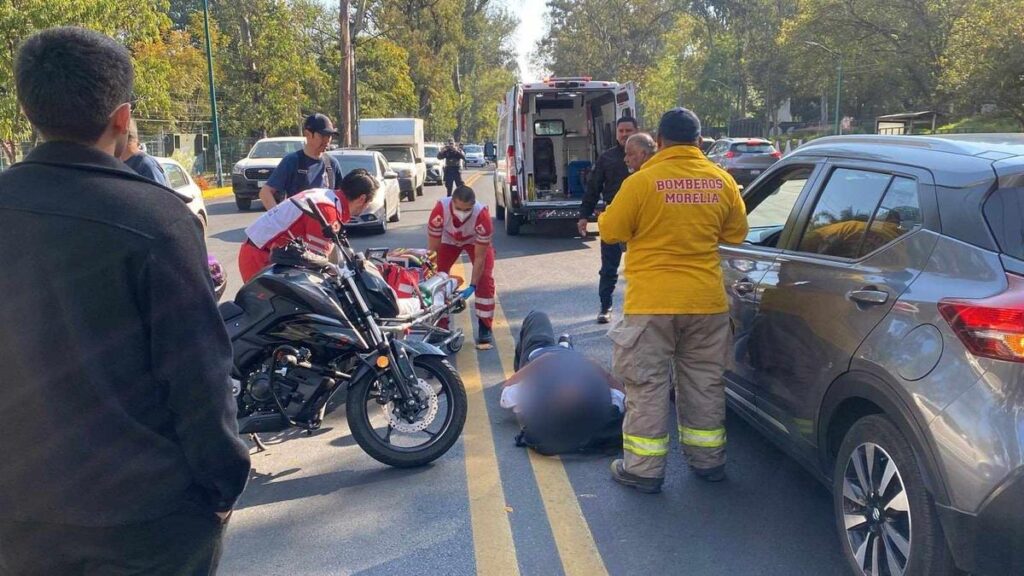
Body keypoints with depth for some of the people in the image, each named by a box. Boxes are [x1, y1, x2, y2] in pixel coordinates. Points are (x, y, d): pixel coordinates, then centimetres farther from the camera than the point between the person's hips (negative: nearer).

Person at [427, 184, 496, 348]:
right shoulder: (440, 210, -38)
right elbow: (433, 249, -28)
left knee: (485, 280, -15)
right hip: (449, 240, 1)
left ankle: (484, 330, -5)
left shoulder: (482, 215, -40)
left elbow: (479, 257, -31)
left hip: (477, 241, -1)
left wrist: (472, 285, -34)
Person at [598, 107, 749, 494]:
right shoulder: (722, 182, 0)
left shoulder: (642, 181, -12)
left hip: (651, 302, -4)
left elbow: (610, 231, -3)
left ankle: (644, 469, 14)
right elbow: (736, 234, 12)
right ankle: (708, 461, 30)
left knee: (647, 384, 7)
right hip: (707, 301, 4)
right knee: (704, 382, 17)